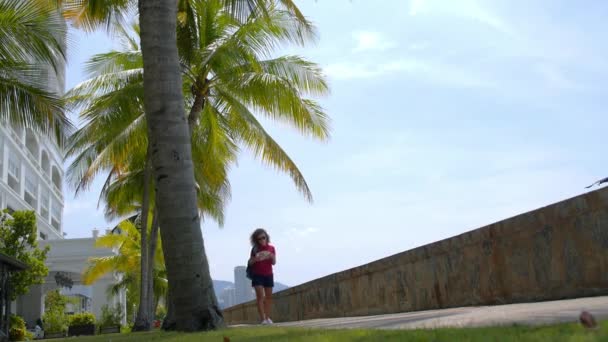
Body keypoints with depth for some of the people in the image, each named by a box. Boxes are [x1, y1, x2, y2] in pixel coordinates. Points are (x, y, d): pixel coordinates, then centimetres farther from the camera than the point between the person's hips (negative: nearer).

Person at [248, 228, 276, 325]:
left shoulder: (271, 248, 1)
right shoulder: (255, 249, -4)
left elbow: (274, 262, 1)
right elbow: (250, 263, -2)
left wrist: (272, 257, -20)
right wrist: (255, 259, -22)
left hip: (268, 275, 3)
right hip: (257, 275, -3)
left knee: (269, 296, 6)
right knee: (260, 296, -11)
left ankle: (267, 317, 15)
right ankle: (263, 319, -13)